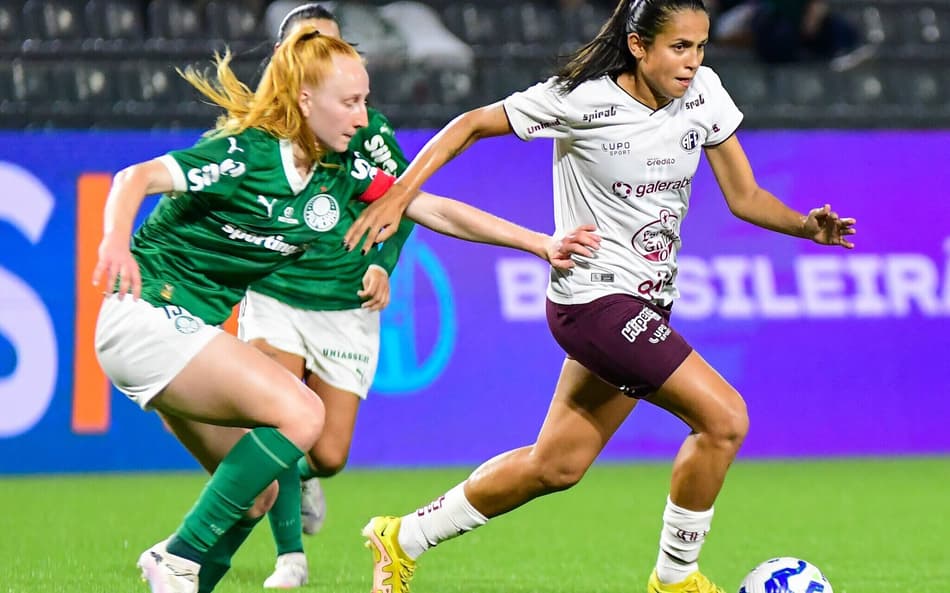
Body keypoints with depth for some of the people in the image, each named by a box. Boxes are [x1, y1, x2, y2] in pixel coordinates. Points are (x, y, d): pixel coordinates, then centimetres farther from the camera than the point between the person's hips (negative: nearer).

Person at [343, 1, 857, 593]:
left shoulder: (704, 92, 0)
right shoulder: (582, 102, -15)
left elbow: (745, 196, 5)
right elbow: (471, 125, -5)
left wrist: (807, 225, -13)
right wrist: (398, 196, -10)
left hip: (647, 308, 7)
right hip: (593, 299, -7)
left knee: (556, 465, 14)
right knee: (725, 418, -18)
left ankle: (404, 538, 29)